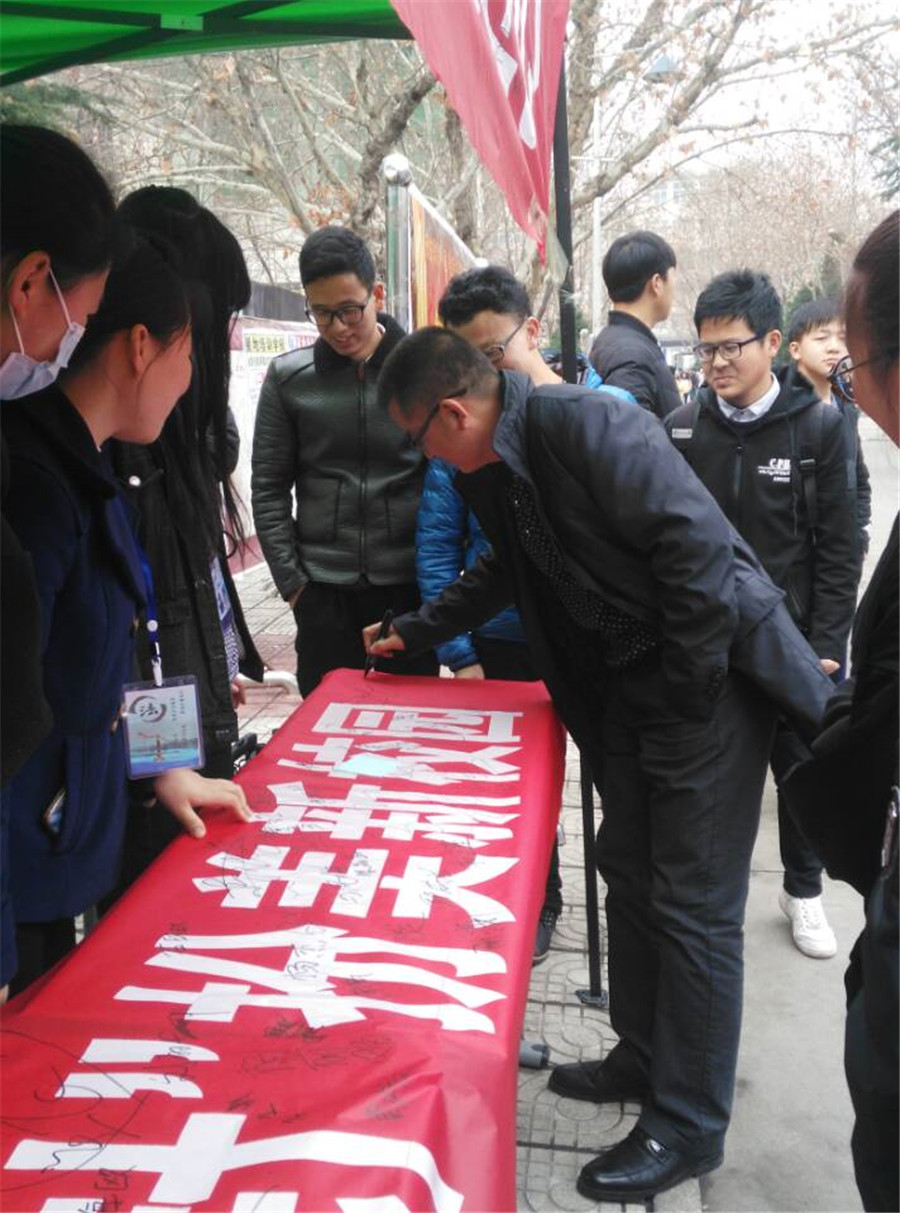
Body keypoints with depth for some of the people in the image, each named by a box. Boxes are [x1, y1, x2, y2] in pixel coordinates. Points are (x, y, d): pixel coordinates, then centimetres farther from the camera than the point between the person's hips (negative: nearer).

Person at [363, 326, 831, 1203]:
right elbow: (506, 570, 26)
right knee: (628, 873, 17)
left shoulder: (584, 422, -22)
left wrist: (688, 689, -19)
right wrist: (414, 632, 32)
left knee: (693, 905, 0)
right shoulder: (490, 467, 7)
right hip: (625, 685, 9)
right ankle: (644, 1058, 37)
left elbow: (697, 540, -26)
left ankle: (689, 1125, 17)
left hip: (710, 674, -9)